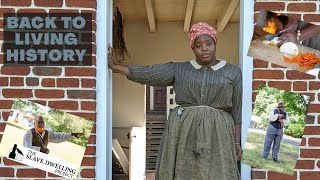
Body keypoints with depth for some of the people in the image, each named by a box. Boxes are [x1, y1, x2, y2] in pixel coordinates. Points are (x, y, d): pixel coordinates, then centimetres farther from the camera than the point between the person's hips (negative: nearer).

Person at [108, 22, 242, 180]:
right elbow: (147, 73, 3)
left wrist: (237, 143, -1)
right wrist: (113, 66, -1)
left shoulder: (233, 72, 6)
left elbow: (237, 110, 5)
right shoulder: (179, 70, 8)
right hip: (182, 134, 1)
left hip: (217, 136, -1)